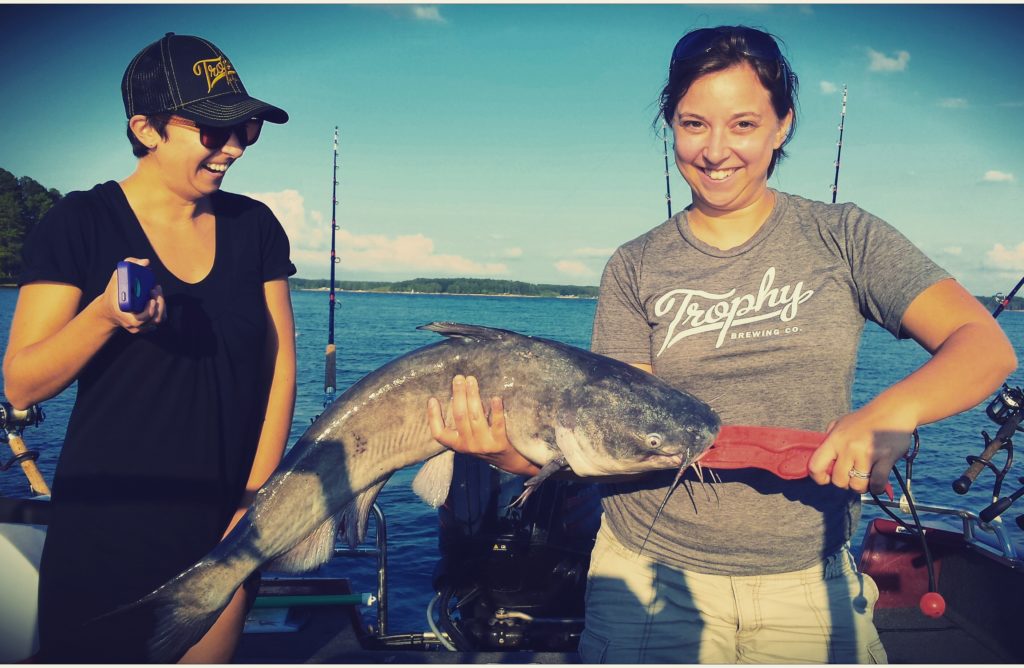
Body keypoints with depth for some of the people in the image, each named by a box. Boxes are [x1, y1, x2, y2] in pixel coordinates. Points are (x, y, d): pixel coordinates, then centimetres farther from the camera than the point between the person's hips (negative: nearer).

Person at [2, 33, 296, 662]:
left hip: (223, 525, 3)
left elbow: (280, 363, 2)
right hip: (105, 533, -2)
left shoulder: (256, 227, 3)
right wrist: (104, 313, -27)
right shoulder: (80, 223, -6)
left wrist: (257, 497, -4)